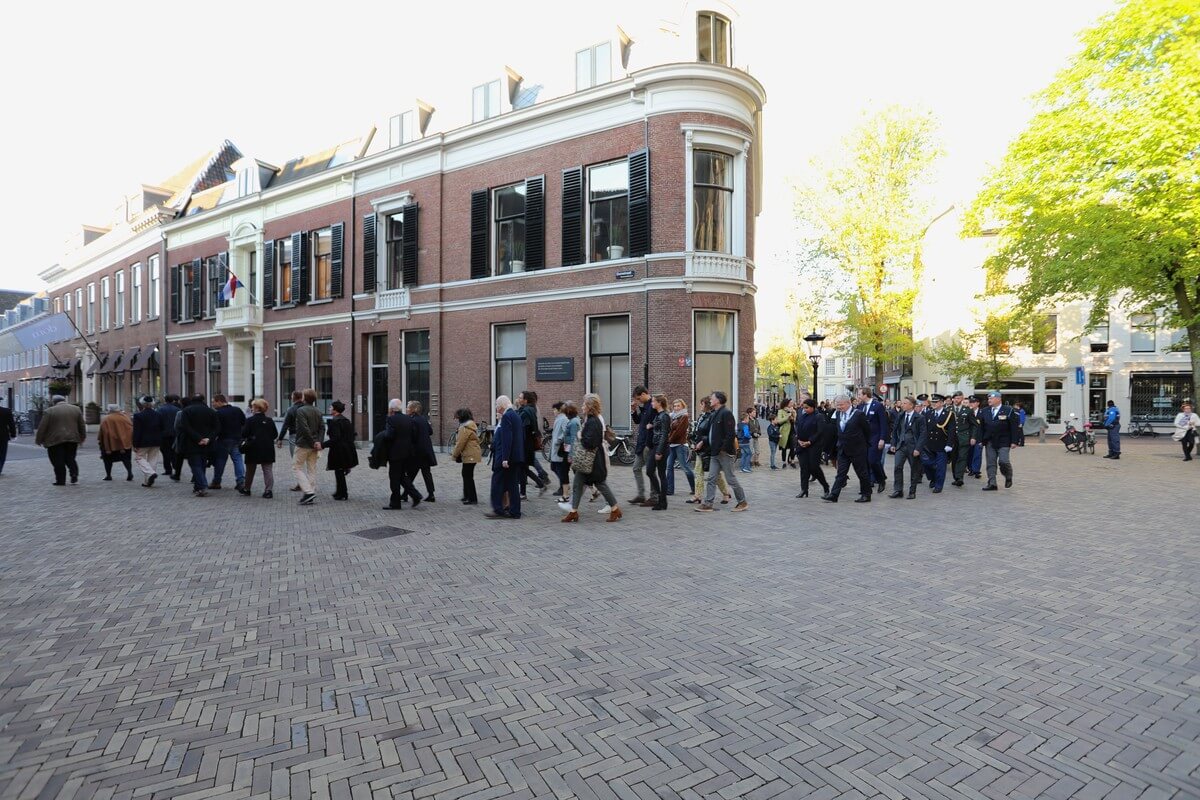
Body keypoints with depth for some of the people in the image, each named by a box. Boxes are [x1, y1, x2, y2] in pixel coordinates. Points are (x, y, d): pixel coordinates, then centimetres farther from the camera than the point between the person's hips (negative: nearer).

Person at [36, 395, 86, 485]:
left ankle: (61, 480, 3)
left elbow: (42, 427, -3)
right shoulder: (76, 409, 6)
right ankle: (74, 474, -2)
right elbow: (81, 426, 12)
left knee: (58, 462, 2)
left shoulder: (49, 411, -4)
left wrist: (38, 440, 7)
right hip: (72, 439, 3)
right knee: (70, 459, 15)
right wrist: (82, 438, 21)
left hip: (55, 441, -3)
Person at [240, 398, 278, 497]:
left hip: (253, 450, -1)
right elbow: (275, 434, 4)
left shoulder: (250, 420, -8)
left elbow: (244, 434, -11)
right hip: (268, 450, 1)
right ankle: (268, 491, -5)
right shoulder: (270, 421, 1)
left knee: (250, 471, 15)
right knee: (268, 470, 2)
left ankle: (246, 489, 28)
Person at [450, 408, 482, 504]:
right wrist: (456, 454, 18)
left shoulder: (465, 428, -16)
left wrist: (454, 455, -5)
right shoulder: (471, 425, 16)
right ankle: (467, 496, 27)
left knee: (468, 476, -4)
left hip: (470, 456, -10)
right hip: (472, 454, 10)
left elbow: (460, 443, -16)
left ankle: (473, 499, 0)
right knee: (466, 475, 18)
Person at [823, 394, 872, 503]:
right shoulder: (838, 414, 5)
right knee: (841, 473, 3)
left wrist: (865, 443, 7)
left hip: (857, 450, -5)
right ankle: (833, 495, 0)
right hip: (843, 449, 5)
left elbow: (867, 430, -2)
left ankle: (866, 495, 19)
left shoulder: (858, 415, -13)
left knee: (862, 473, 7)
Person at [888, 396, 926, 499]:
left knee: (914, 470, 7)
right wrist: (893, 444, 5)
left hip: (913, 447, -3)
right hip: (901, 446, 4)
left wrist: (918, 448, -16)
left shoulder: (920, 418, -7)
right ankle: (898, 490, -2)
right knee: (897, 467, -8)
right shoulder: (899, 416, 7)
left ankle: (912, 492, 18)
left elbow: (922, 434, -10)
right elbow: (895, 431, 13)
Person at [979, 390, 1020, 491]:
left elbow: (1014, 427, -5)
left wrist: (1013, 441, -10)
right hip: (990, 442, 4)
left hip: (1003, 442, -4)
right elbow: (981, 427, 11)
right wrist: (981, 440, 5)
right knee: (991, 463, 3)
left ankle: (1008, 478, 19)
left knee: (1003, 461, -10)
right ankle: (992, 483, 6)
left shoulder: (1008, 410, -2)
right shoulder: (986, 411, 10)